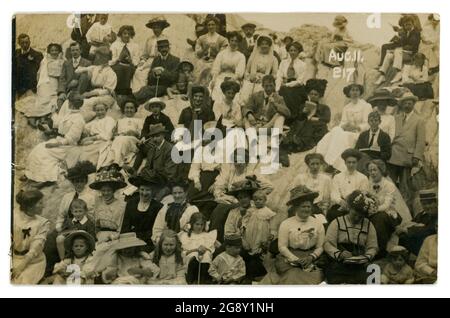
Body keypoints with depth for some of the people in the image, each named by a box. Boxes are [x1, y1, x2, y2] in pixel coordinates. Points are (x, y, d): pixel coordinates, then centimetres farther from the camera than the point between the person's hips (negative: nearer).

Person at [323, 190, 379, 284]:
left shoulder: (368, 225, 16)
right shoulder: (337, 223, 9)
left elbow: (372, 247, 12)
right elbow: (328, 244, 1)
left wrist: (367, 257, -9)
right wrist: (339, 254, -17)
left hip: (360, 263, 2)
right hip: (338, 263, -1)